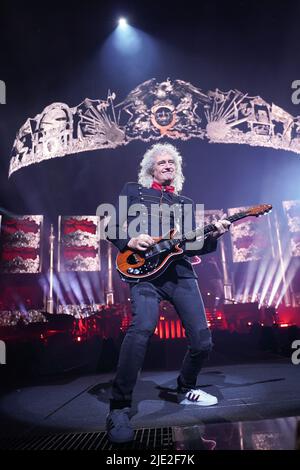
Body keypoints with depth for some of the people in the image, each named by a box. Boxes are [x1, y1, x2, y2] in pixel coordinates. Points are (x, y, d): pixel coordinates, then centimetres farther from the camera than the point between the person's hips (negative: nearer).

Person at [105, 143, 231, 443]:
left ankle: (186, 390, 30)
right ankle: (119, 407, -17)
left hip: (180, 273, 4)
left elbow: (192, 247, 18)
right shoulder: (133, 191, 15)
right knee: (143, 327, -31)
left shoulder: (186, 203, 24)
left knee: (202, 340, 0)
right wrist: (130, 241, -9)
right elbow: (111, 229, 11)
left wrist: (213, 236, -2)